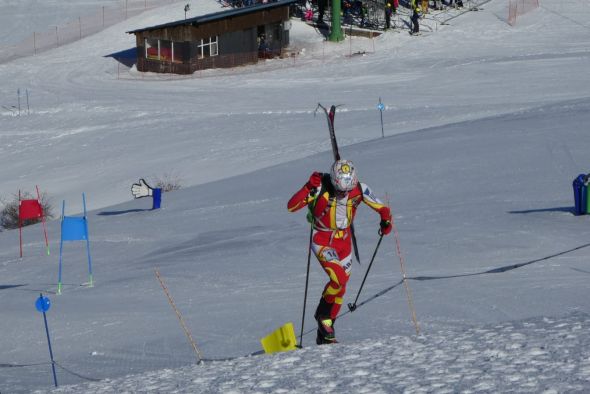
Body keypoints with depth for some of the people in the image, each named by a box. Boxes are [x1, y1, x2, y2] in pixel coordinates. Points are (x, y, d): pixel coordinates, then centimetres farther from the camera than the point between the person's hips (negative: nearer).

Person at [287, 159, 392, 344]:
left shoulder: (359, 190, -14)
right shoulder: (321, 188, -24)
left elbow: (381, 208, -4)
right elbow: (291, 206, -29)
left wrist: (386, 220, -26)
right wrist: (308, 187, -42)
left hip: (344, 240, 5)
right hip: (322, 241, -5)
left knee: (340, 287, 9)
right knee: (339, 279, -24)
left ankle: (325, 334, 25)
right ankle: (322, 314, 3)